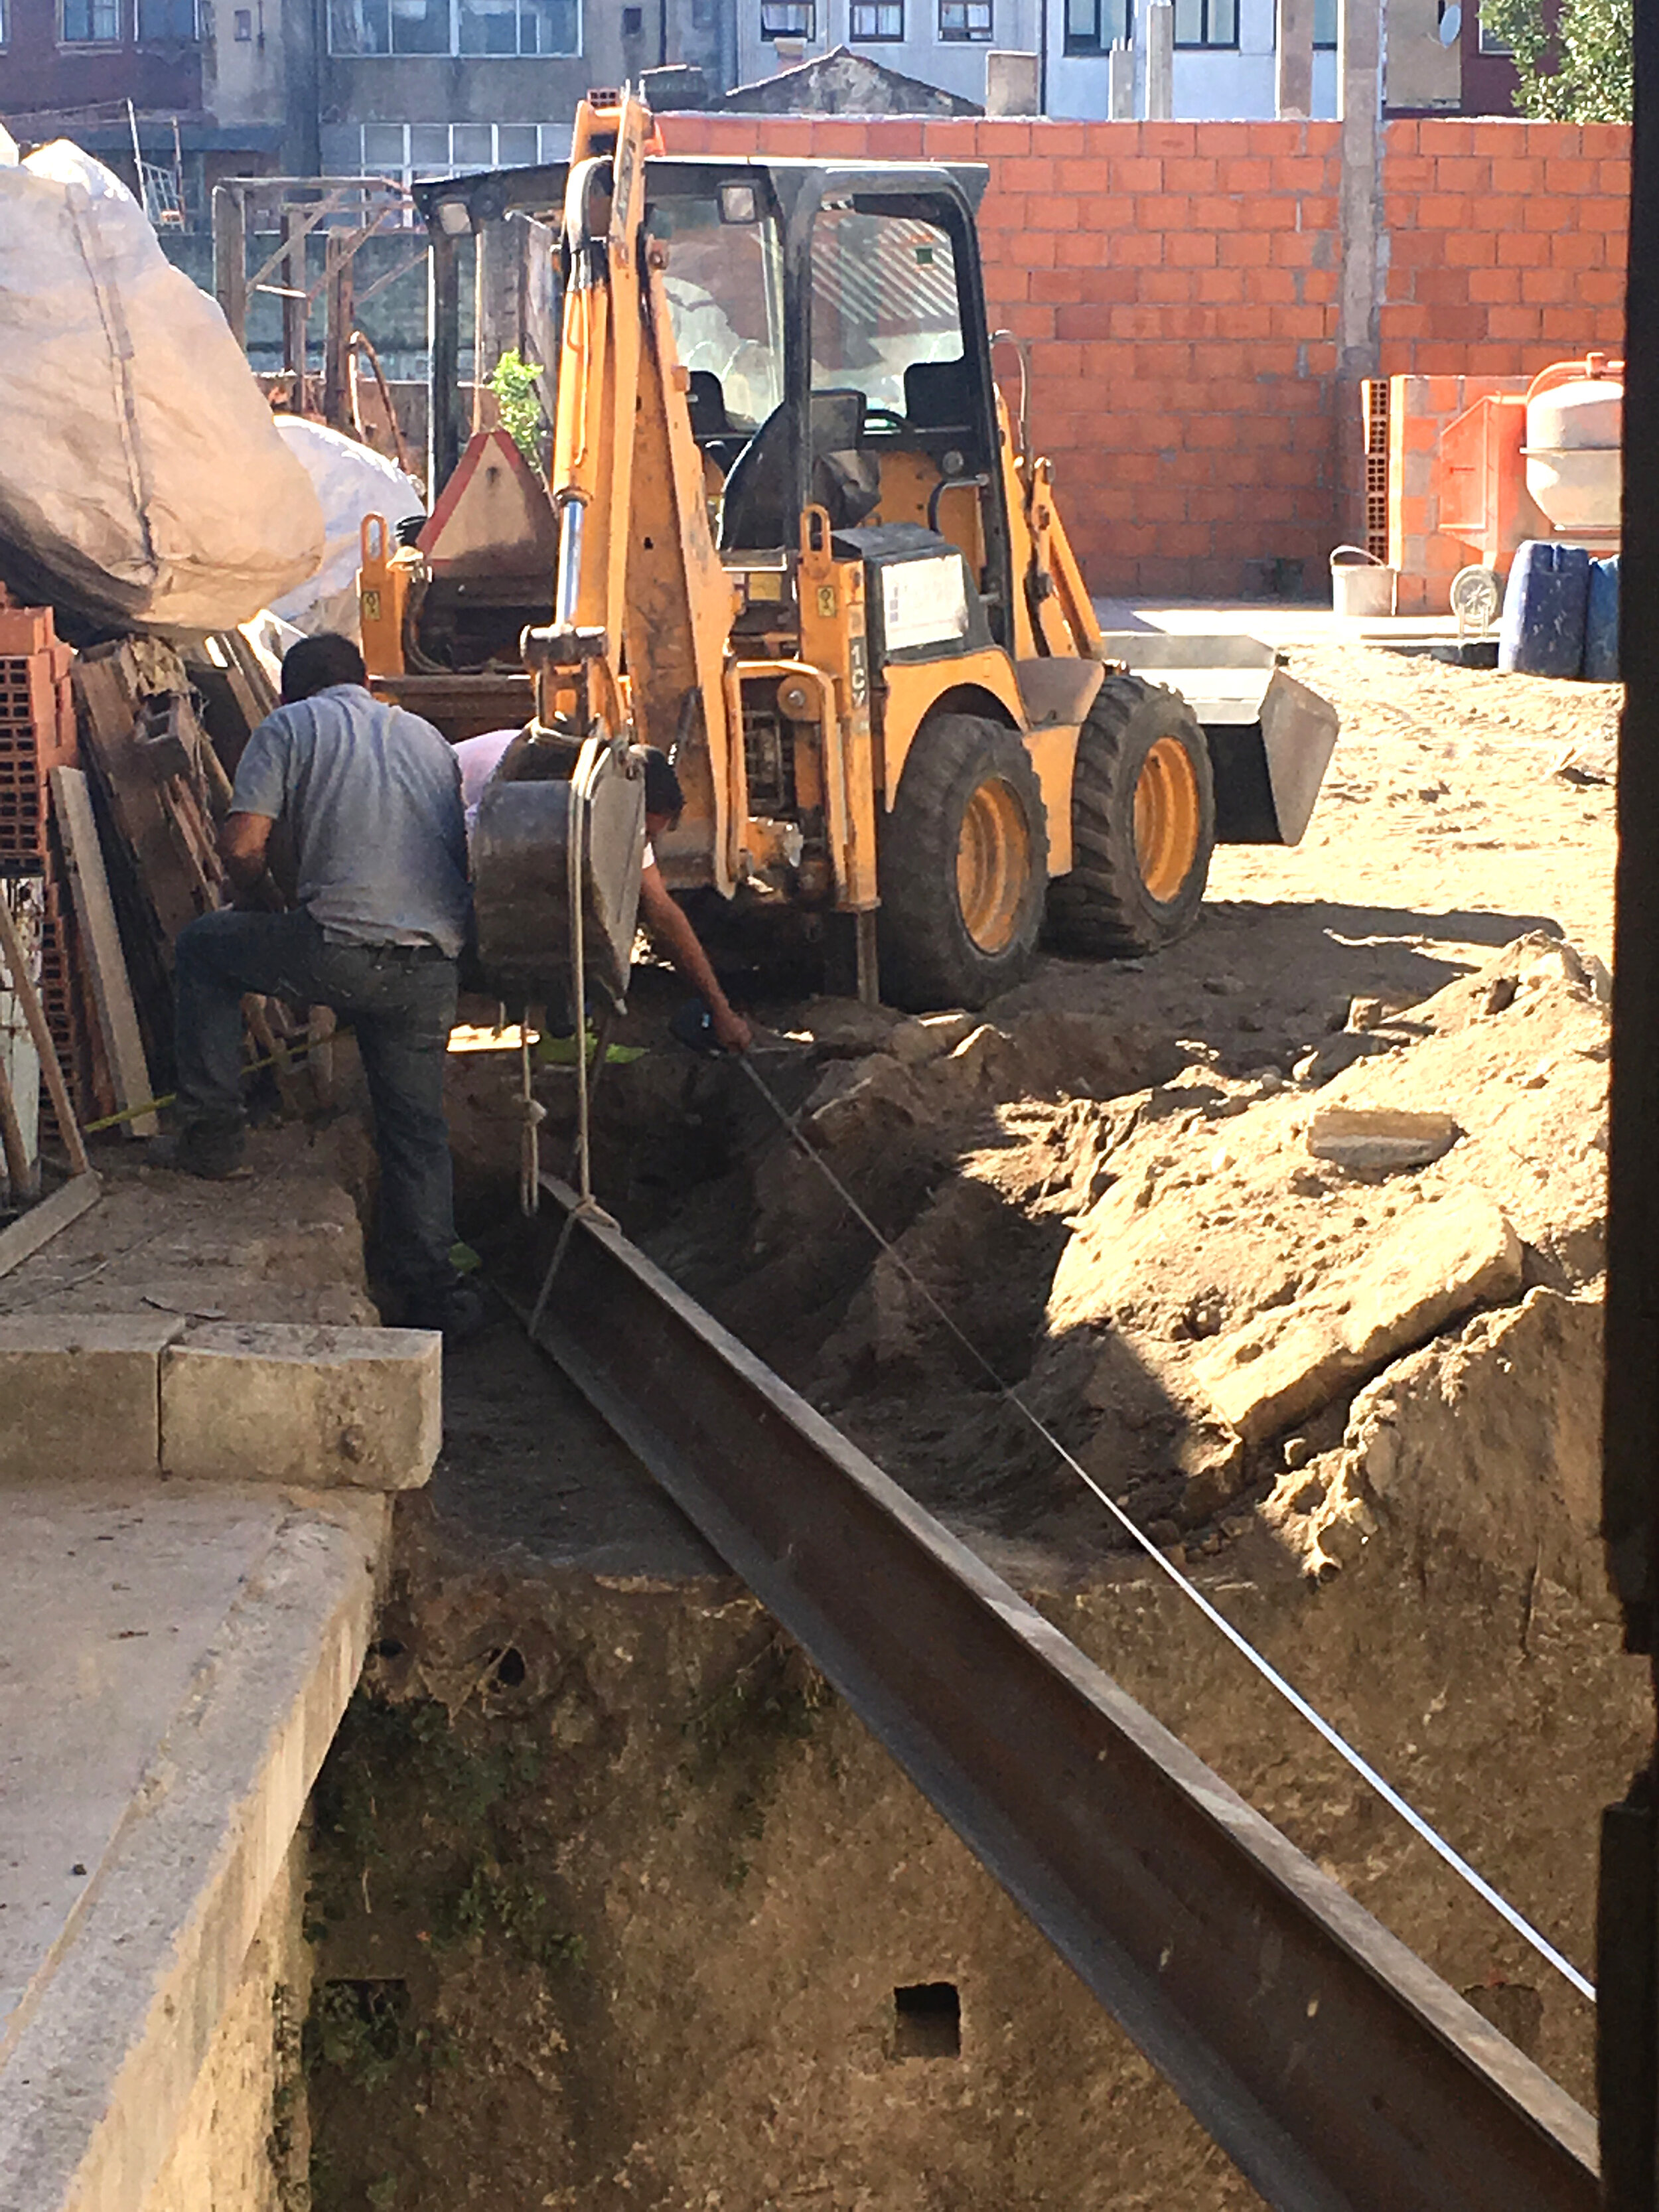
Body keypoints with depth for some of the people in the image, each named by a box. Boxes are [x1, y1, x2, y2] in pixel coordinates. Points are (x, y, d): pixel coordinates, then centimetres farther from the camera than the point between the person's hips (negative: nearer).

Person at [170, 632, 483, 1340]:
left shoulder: (289, 726, 9)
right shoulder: (429, 737, 24)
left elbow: (241, 845, -1)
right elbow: (463, 850, 22)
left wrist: (263, 910, 17)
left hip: (338, 950, -4)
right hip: (433, 963, 5)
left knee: (203, 946, 21)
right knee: (415, 1125, 16)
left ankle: (213, 1128, 18)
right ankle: (430, 1287, 12)